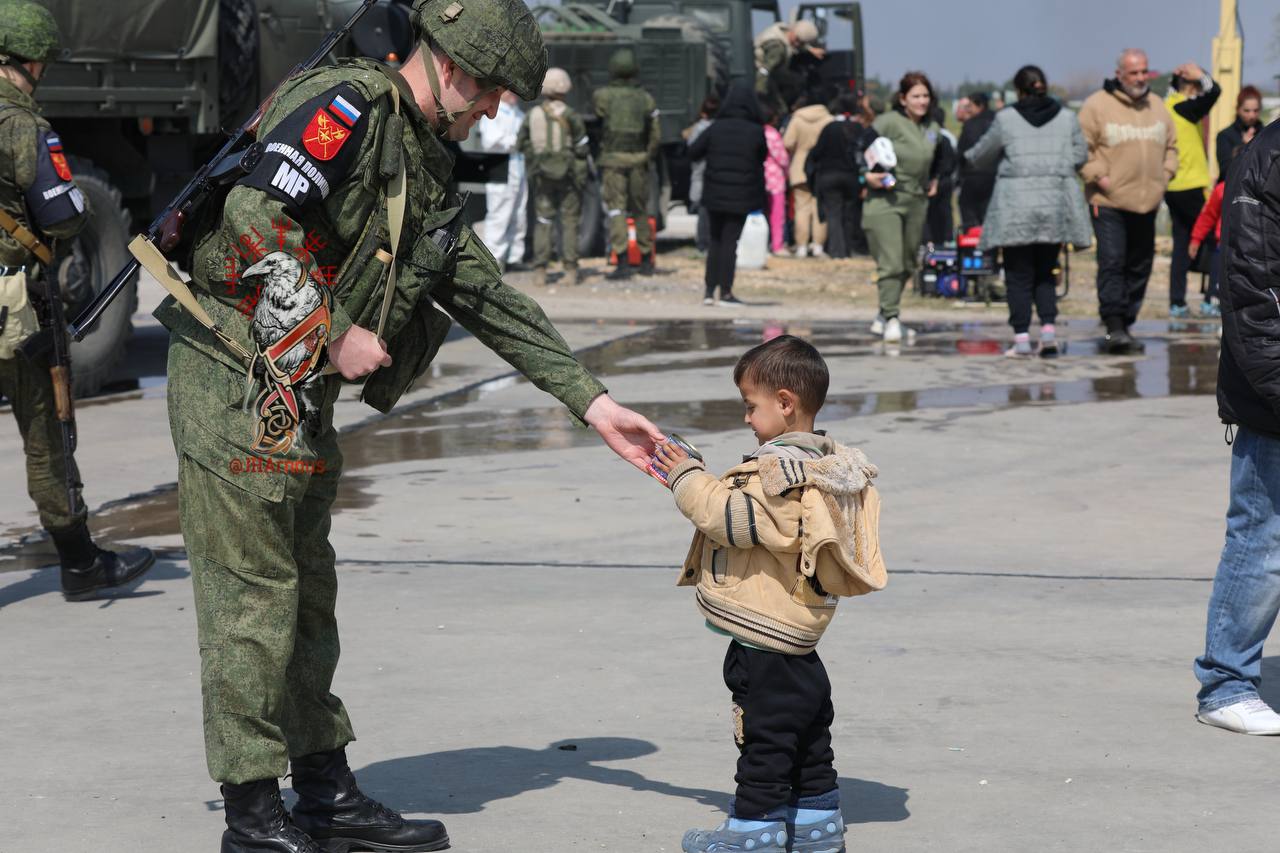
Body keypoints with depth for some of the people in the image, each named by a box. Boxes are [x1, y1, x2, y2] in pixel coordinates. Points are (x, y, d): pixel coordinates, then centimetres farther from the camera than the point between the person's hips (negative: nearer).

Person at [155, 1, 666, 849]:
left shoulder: (427, 173, 17)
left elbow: (494, 303, 20)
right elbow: (257, 218, -25)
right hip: (237, 382, -10)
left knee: (309, 596, 14)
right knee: (255, 597, -4)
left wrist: (596, 404, 17)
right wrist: (332, 336, -17)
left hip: (302, 399, 10)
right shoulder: (347, 105, -12)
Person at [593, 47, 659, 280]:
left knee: (616, 210, -4)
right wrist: (648, 158, 12)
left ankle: (623, 263, -13)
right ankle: (646, 260, 22)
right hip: (638, 160, 3)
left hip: (612, 158, -3)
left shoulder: (602, 95, -4)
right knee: (640, 210, 14)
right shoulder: (646, 98, 2)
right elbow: (656, 135, 2)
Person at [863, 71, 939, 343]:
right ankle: (891, 318, -11)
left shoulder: (930, 129, 13)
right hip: (885, 200, -7)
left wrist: (933, 182, 17)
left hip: (917, 202, 7)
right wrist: (867, 175, -20)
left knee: (907, 264, 11)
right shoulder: (888, 122, -9)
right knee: (891, 264, -14)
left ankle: (883, 315, 25)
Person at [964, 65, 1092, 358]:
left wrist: (968, 155, 30)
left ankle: (1021, 337, -1)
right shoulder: (1067, 118, 4)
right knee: (1045, 273, 14)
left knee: (1019, 275, 4)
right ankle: (1048, 328, -1)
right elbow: (1080, 156, 5)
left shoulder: (1006, 119, -3)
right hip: (1056, 204, 3)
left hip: (1016, 206, -3)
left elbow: (982, 155, 7)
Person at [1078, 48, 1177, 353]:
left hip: (1146, 202, 6)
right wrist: (1097, 177, -13)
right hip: (1109, 202, -6)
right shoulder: (1097, 105, -5)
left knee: (1140, 266, 10)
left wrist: (1165, 173, 9)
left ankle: (1126, 323, 20)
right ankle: (1114, 325, -13)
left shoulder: (1157, 107, 13)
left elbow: (1171, 144, 23)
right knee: (1112, 263, -13)